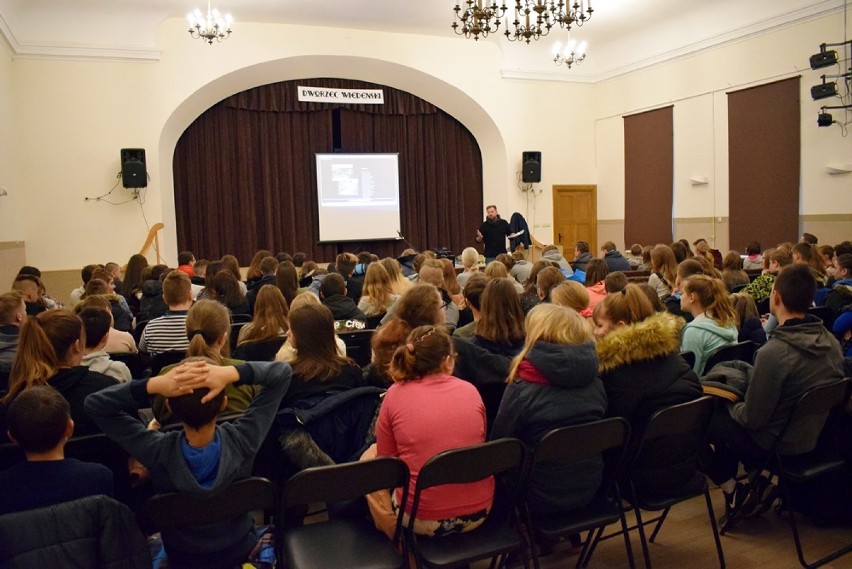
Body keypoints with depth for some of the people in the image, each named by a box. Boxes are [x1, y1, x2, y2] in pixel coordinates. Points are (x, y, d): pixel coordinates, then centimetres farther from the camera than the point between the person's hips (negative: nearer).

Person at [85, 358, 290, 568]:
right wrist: (231, 373, -43)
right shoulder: (241, 440, -33)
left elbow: (94, 404, -23)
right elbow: (282, 372, -25)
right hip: (241, 551, 0)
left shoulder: (158, 451, -34)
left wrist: (154, 384, -41)